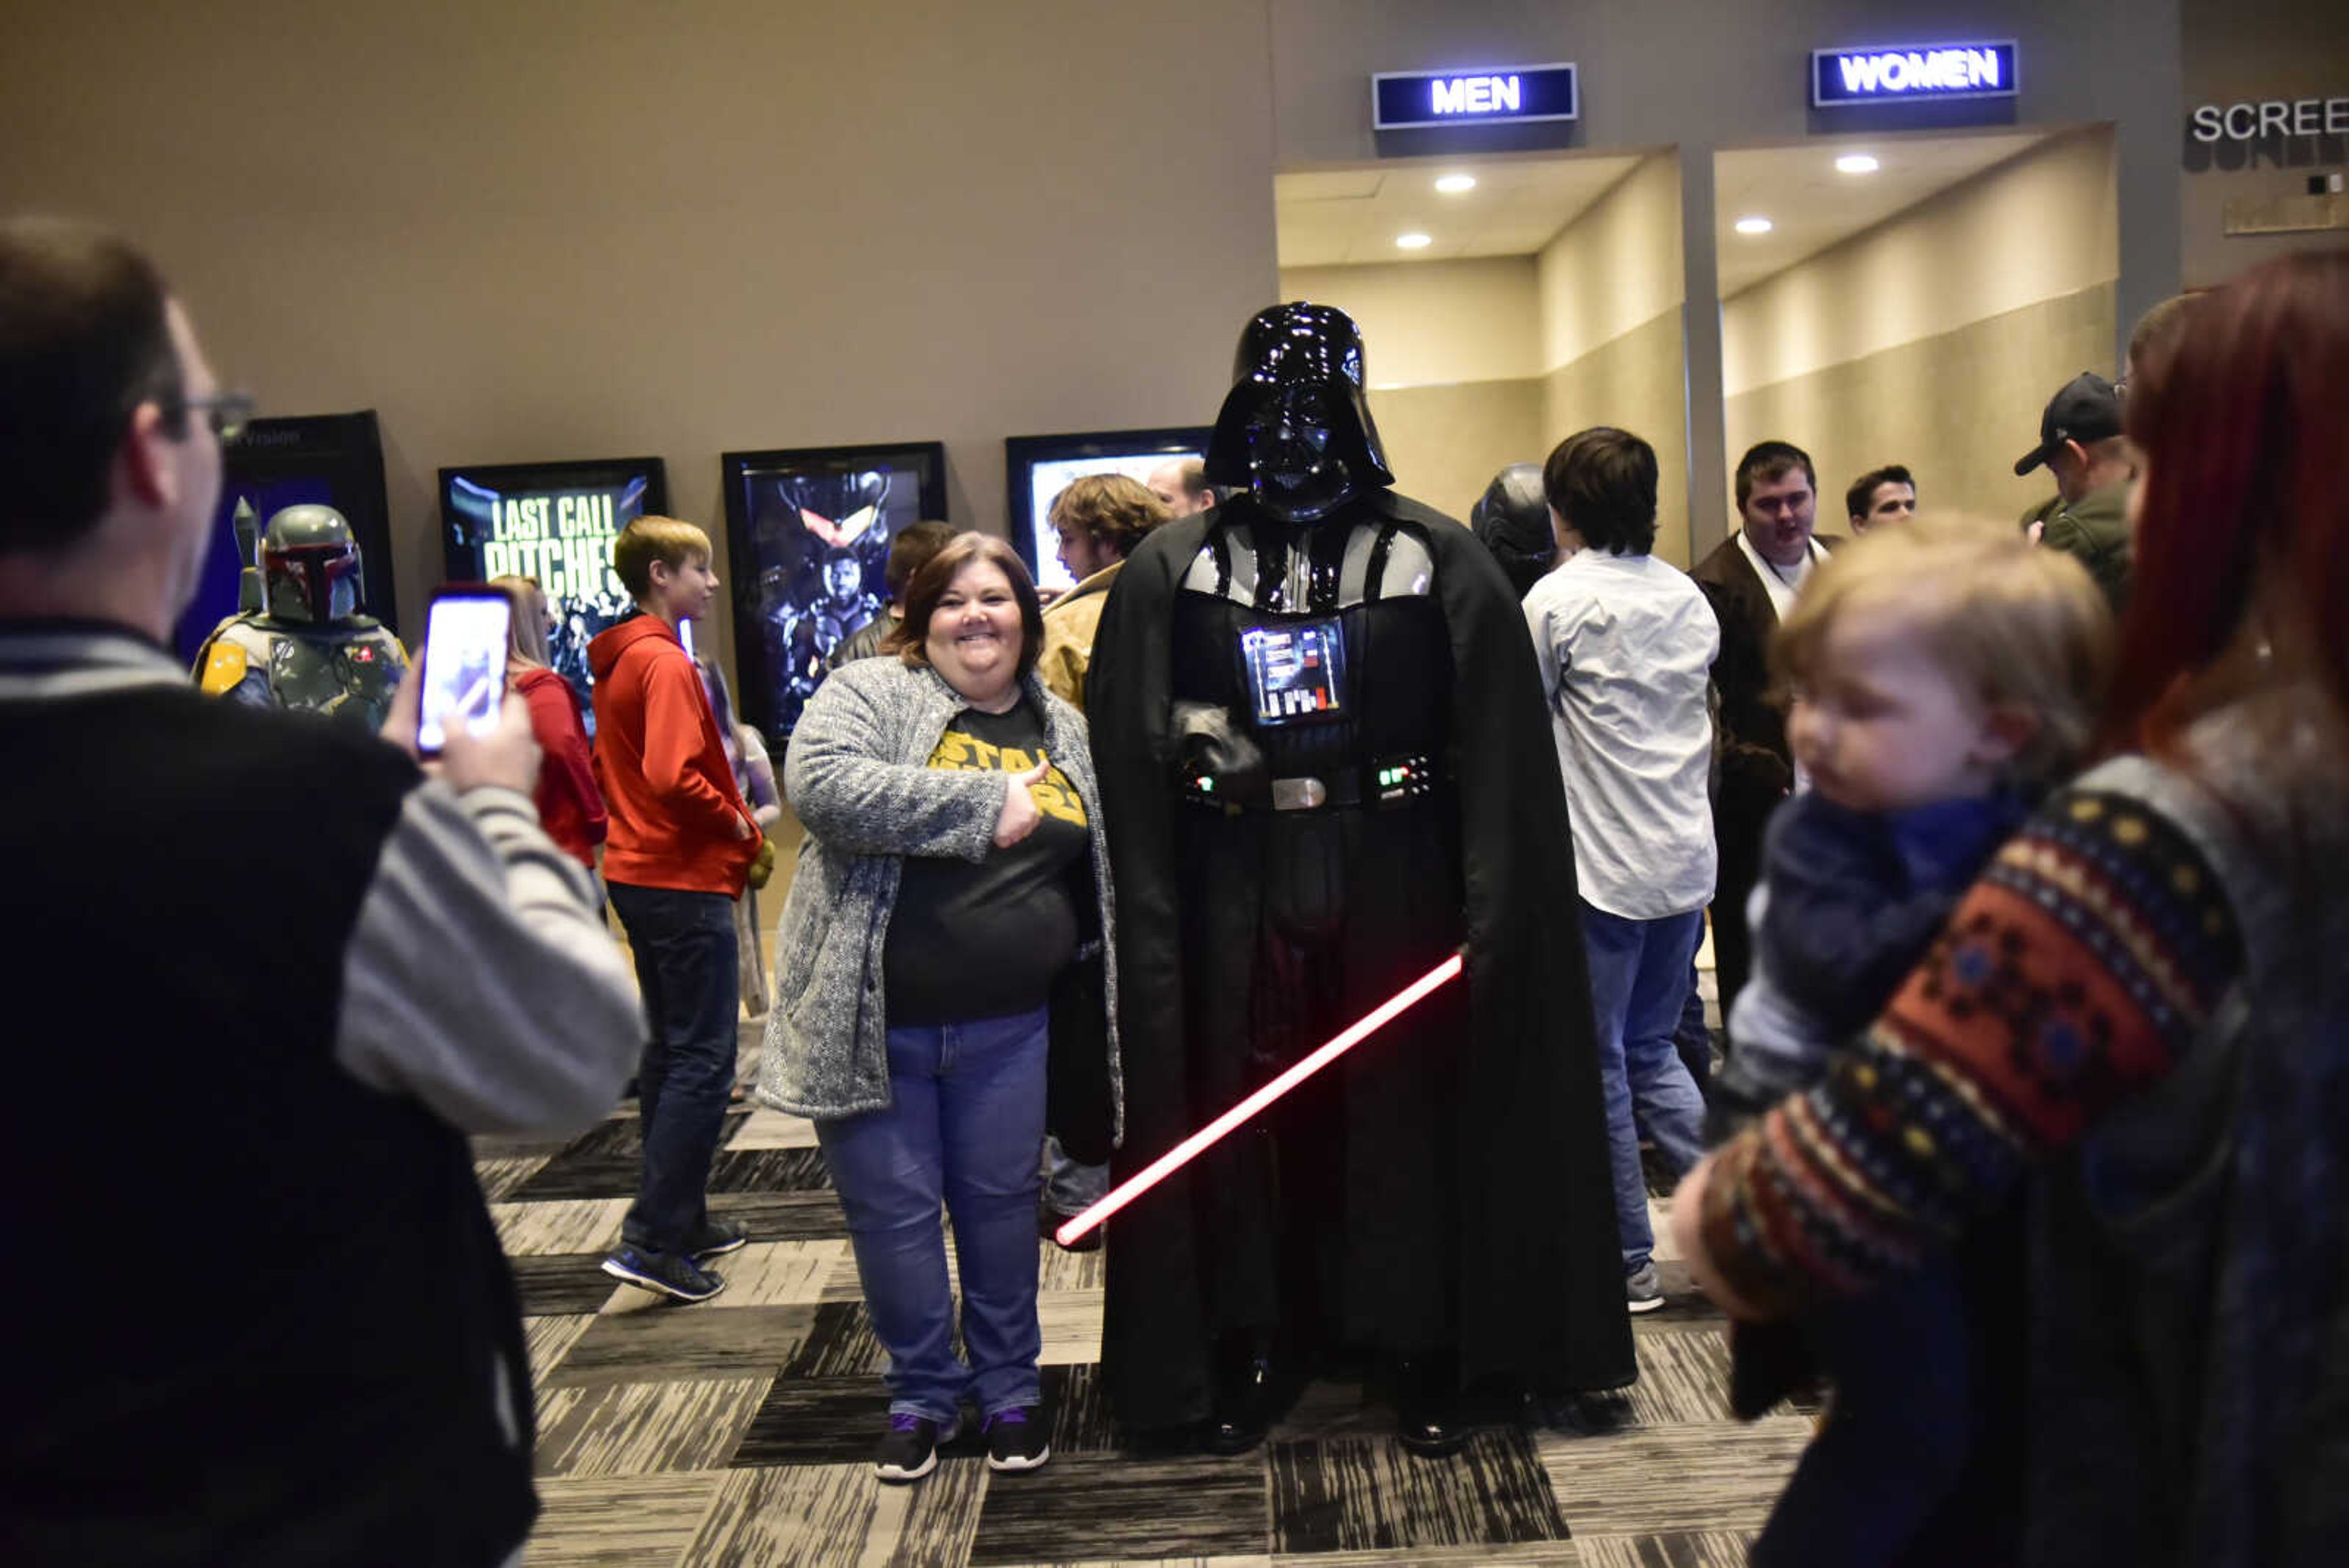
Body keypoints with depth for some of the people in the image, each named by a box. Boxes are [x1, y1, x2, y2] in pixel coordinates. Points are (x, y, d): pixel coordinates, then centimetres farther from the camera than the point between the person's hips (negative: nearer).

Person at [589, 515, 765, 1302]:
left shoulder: (617, 662, 13)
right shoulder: (667, 663, -16)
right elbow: (674, 776, -27)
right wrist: (734, 822, -12)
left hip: (638, 871, 10)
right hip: (686, 880, -10)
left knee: (669, 1047, 16)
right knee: (704, 1059, -6)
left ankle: (680, 1219, 25)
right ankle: (653, 1240, -6)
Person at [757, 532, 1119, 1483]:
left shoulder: (1063, 731, 11)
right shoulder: (868, 694, -4)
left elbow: (1094, 870, 19)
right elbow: (822, 786, -24)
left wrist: (1098, 989, 15)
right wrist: (982, 804, -21)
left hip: (1007, 1029, 3)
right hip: (874, 1021, -3)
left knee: (1000, 1204, 12)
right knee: (893, 1213, 7)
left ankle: (1009, 1388, 31)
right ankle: (924, 1393, 28)